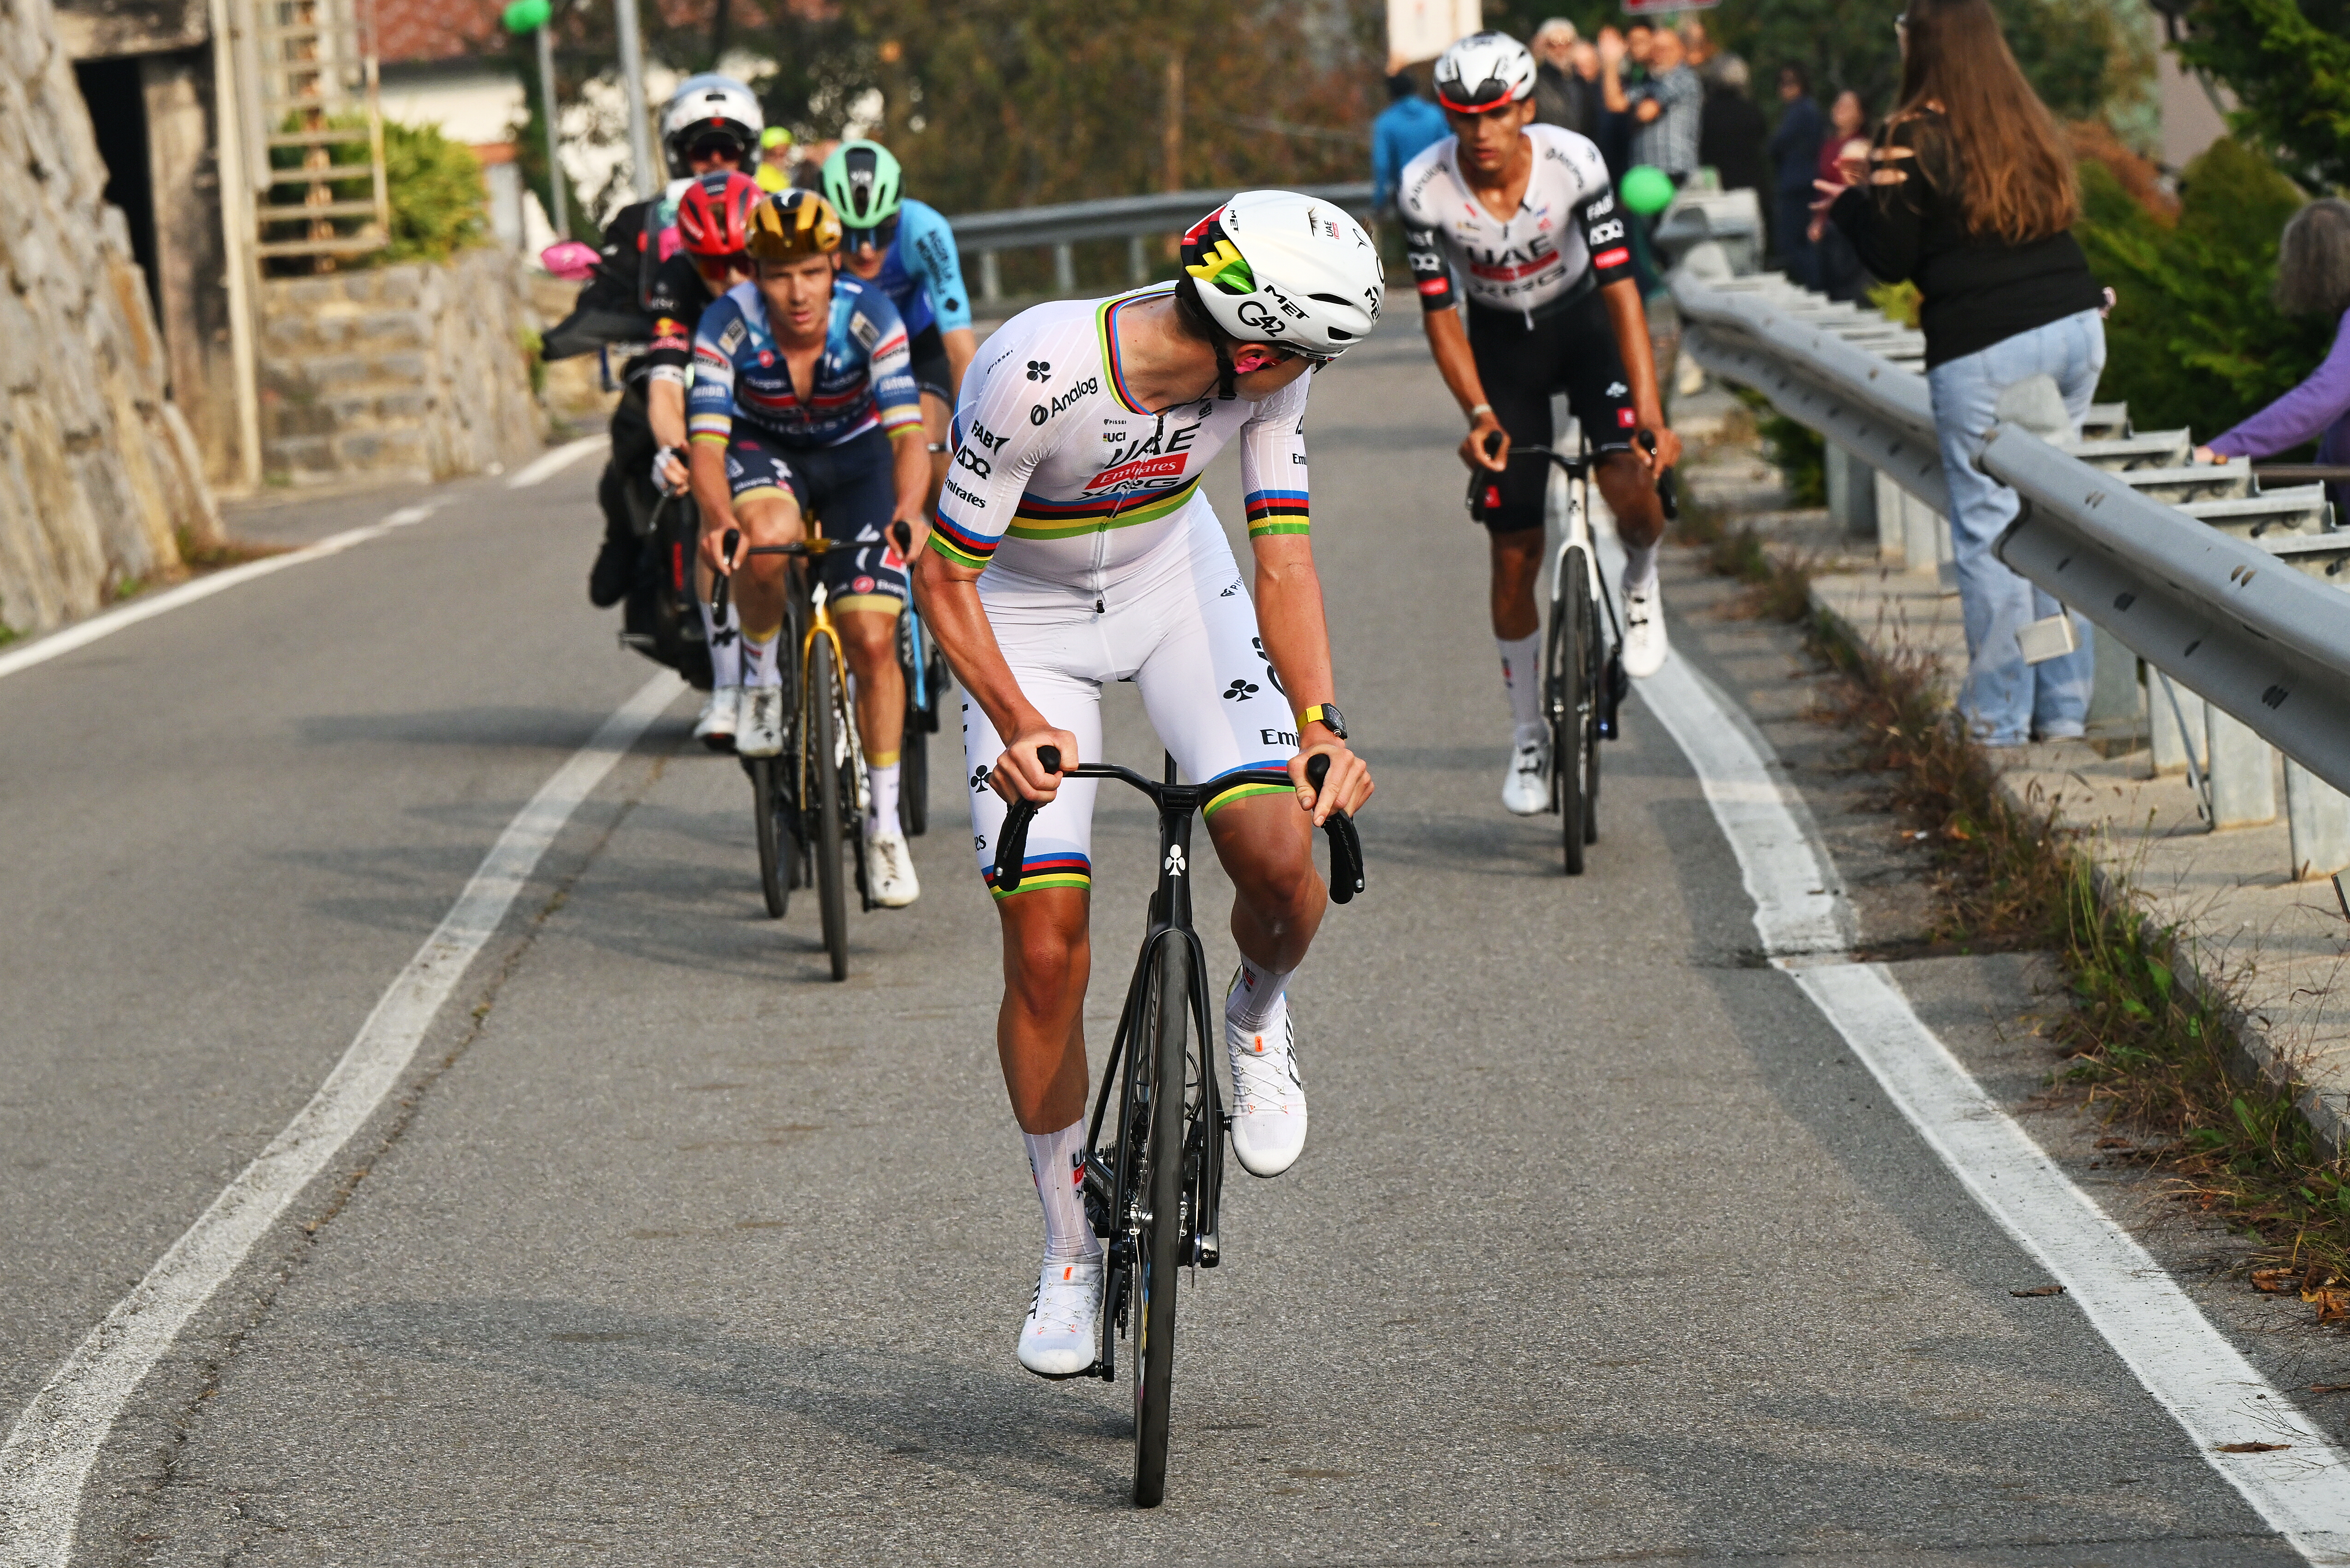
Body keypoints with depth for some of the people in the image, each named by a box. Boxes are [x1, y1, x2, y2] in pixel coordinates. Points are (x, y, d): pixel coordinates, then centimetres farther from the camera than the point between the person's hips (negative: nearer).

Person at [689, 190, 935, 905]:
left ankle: (884, 825, 4)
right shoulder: (727, 326, -27)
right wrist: (718, 519, -53)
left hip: (856, 458, 0)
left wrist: (910, 510, -55)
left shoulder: (870, 318, -28)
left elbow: (908, 435, -34)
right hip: (766, 454, 0)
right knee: (767, 536, -38)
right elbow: (707, 442, -33)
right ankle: (761, 676, -8)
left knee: (873, 641, -11)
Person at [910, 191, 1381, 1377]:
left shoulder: (1268, 373, -22)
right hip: (1025, 617, -3)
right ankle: (1069, 1247, 11)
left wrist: (1320, 722, -30)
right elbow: (944, 580, -25)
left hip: (1175, 580, 3)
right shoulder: (1033, 376, -35)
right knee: (1044, 953, -7)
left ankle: (1257, 1017, 16)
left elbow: (1282, 556, -16)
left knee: (1281, 862, -20)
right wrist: (1021, 726, -37)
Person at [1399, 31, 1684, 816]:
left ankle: (1641, 579, 8)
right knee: (1514, 554, 0)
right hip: (1502, 344, 1)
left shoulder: (1574, 162, -26)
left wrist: (1650, 416, -35)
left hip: (1584, 325, -1)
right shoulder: (1426, 186, -23)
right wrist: (1480, 415, -29)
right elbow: (1440, 315, -15)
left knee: (1627, 480, -28)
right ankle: (1529, 736, 17)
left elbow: (1621, 290, -27)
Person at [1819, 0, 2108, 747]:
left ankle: (2000, 720, 4)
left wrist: (1849, 202, 15)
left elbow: (1893, 259, -5)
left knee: (1988, 531, 1)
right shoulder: (2030, 124, 12)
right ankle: (2062, 707, 16)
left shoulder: (1915, 139, -7)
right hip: (2075, 327, 6)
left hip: (1983, 350, -6)